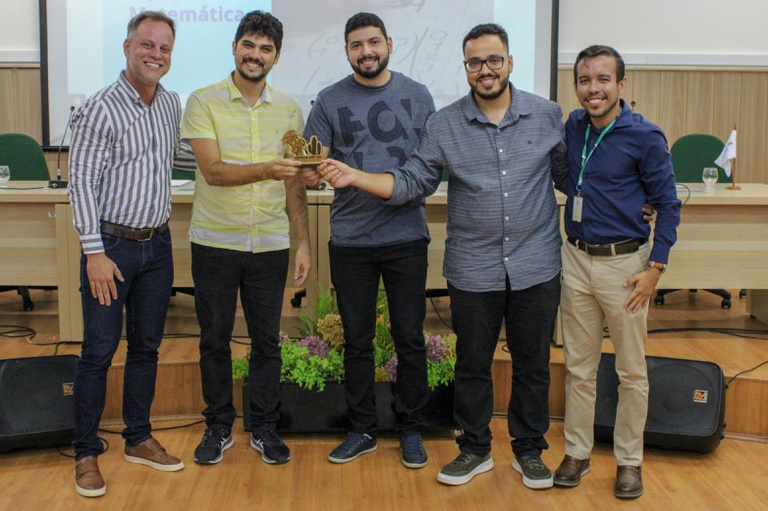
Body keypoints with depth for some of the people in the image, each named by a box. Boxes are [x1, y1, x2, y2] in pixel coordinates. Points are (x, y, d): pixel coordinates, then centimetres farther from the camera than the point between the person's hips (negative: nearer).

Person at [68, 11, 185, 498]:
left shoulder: (172, 104, 8)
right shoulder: (101, 109, -11)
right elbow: (81, 181, -13)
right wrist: (94, 252, -17)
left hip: (158, 244, 6)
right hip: (112, 243, -6)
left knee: (147, 346, 13)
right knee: (99, 351, -1)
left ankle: (139, 439, 26)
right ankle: (87, 453, 12)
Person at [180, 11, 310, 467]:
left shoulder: (289, 109, 6)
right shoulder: (204, 102, -4)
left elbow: (295, 185, 9)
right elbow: (213, 170, -17)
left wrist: (303, 243, 5)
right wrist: (267, 170, -32)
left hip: (270, 245, 2)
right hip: (215, 242, -2)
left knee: (267, 340, 8)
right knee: (215, 339, 8)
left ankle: (265, 428, 23)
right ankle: (219, 428, 24)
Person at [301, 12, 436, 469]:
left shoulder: (417, 96, 5)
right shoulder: (331, 100, 4)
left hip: (406, 237, 0)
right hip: (350, 239, 0)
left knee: (410, 338, 6)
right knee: (357, 341, 10)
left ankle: (411, 430, 21)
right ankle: (363, 430, 23)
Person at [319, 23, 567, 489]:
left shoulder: (547, 116, 1)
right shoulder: (445, 125, 0)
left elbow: (569, 176, 9)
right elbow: (411, 182, -1)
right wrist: (355, 177, -12)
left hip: (536, 266, 0)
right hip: (474, 270, 0)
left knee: (533, 364, 12)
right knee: (472, 364, 12)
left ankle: (530, 449, 30)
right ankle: (475, 449, 30)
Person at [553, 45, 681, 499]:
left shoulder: (645, 137, -11)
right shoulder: (573, 127, 4)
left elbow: (668, 205, -6)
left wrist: (655, 267, -12)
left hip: (624, 263, -4)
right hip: (576, 260, 4)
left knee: (631, 371, 7)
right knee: (579, 367, 12)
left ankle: (630, 461, 22)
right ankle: (577, 452, 25)